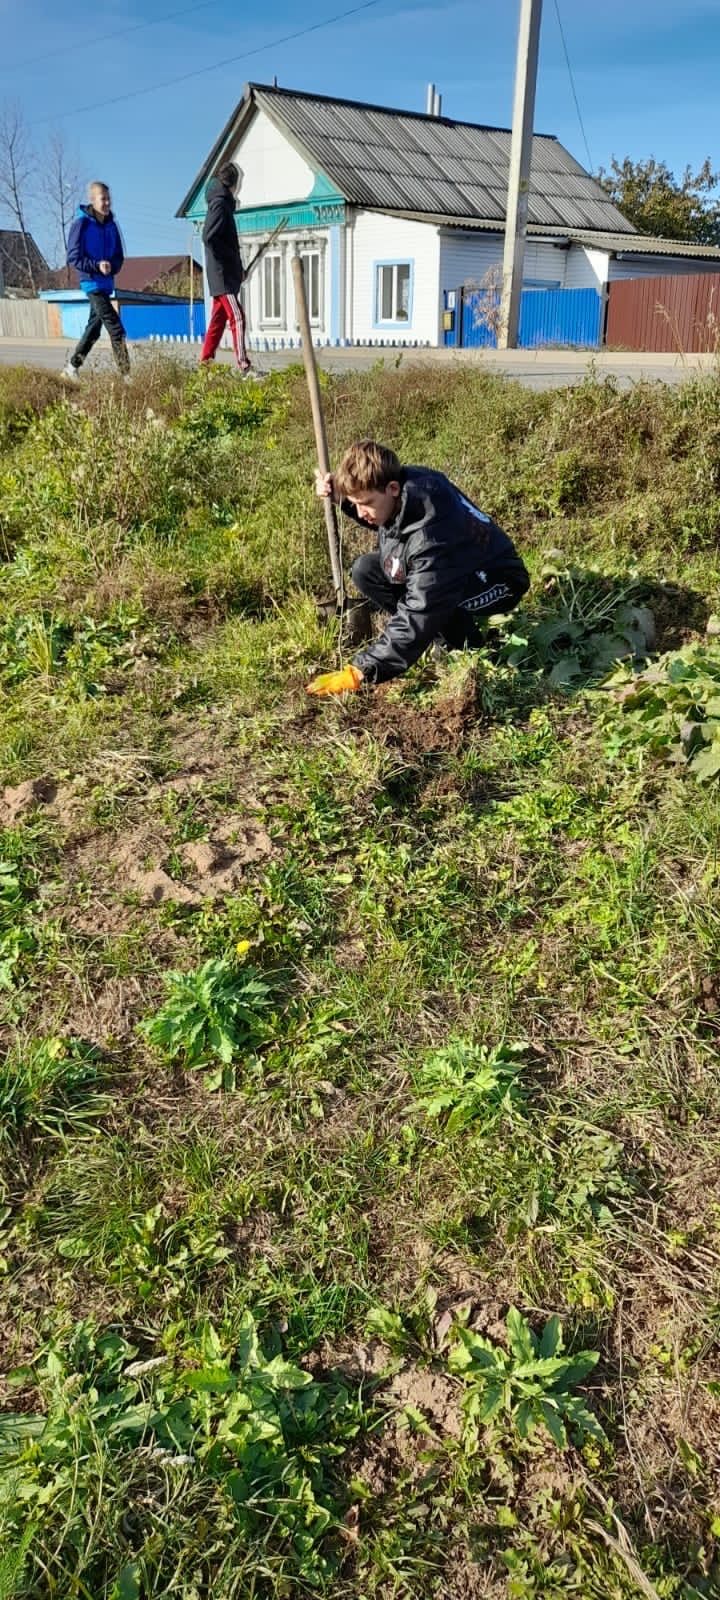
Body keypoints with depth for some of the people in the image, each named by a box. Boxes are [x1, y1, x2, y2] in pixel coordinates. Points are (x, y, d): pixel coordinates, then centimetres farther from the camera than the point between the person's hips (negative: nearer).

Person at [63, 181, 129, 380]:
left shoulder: (111, 225, 9)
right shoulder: (81, 223, -8)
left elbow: (119, 256, 13)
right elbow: (73, 257, -10)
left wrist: (112, 266, -9)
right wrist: (97, 266, -21)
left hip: (107, 283, 7)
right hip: (92, 283, -7)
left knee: (94, 328, 12)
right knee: (116, 329, -15)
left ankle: (71, 368, 24)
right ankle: (127, 374, -16)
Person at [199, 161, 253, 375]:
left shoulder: (223, 203, 19)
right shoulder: (220, 204, -11)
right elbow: (209, 238, -20)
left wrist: (237, 267, 14)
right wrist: (234, 259, -15)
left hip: (222, 275, 10)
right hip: (223, 275, -10)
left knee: (219, 319, 11)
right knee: (237, 318, -14)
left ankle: (205, 362, 14)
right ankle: (244, 366, -18)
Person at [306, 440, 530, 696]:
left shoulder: (432, 531, -39)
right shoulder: (404, 490, -16)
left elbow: (418, 615, -39)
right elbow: (382, 518, 12)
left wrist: (360, 672, -40)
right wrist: (340, 494, -8)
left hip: (498, 581, -8)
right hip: (451, 569, 9)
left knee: (431, 598, -39)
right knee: (365, 570, -6)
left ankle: (471, 649, -7)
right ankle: (452, 632, -1)